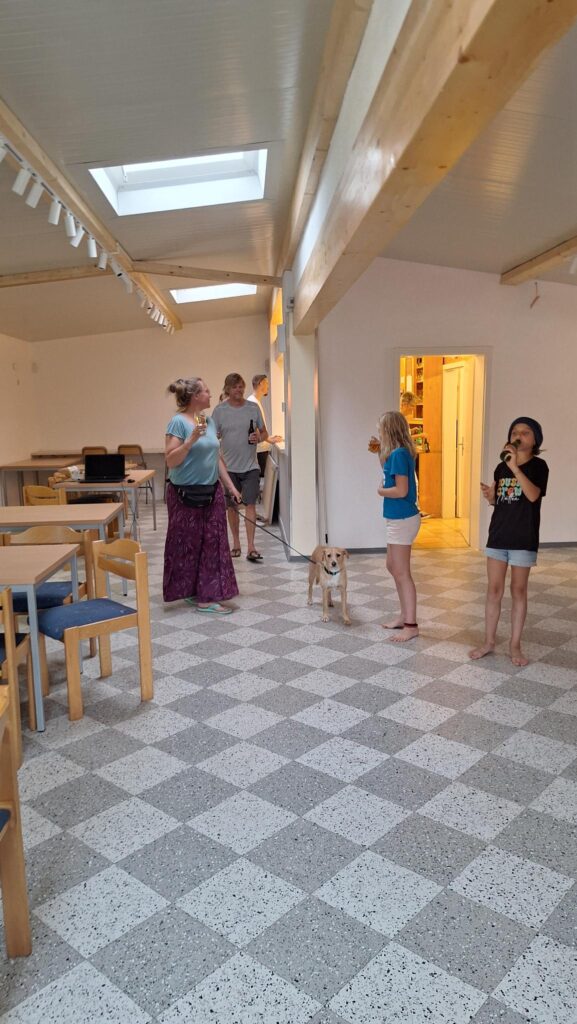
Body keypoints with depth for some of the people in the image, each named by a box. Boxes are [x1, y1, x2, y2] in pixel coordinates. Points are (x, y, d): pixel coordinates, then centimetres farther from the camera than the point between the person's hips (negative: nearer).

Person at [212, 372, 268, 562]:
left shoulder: (253, 408, 3)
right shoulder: (220, 410, 0)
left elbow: (264, 433, 11)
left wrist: (258, 437, -12)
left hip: (250, 466, 0)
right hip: (229, 467, 1)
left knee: (250, 504, -8)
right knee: (232, 506, 10)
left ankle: (251, 547, -7)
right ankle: (236, 543, 25)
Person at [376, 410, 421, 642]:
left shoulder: (398, 454, -19)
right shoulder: (400, 453, 9)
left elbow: (401, 490, -23)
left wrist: (381, 491, -7)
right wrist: (381, 454, 9)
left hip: (402, 519, -10)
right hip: (398, 518, 10)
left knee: (402, 573, -1)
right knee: (393, 567, 19)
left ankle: (411, 625, 8)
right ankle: (404, 615, 31)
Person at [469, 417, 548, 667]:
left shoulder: (538, 465, -6)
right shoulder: (501, 467, 8)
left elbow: (533, 495, -24)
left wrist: (515, 467, -30)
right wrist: (489, 494, -6)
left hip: (523, 538, -4)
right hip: (498, 535, 4)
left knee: (519, 591, 6)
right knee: (494, 590, 8)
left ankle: (515, 645, 17)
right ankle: (489, 641, 18)